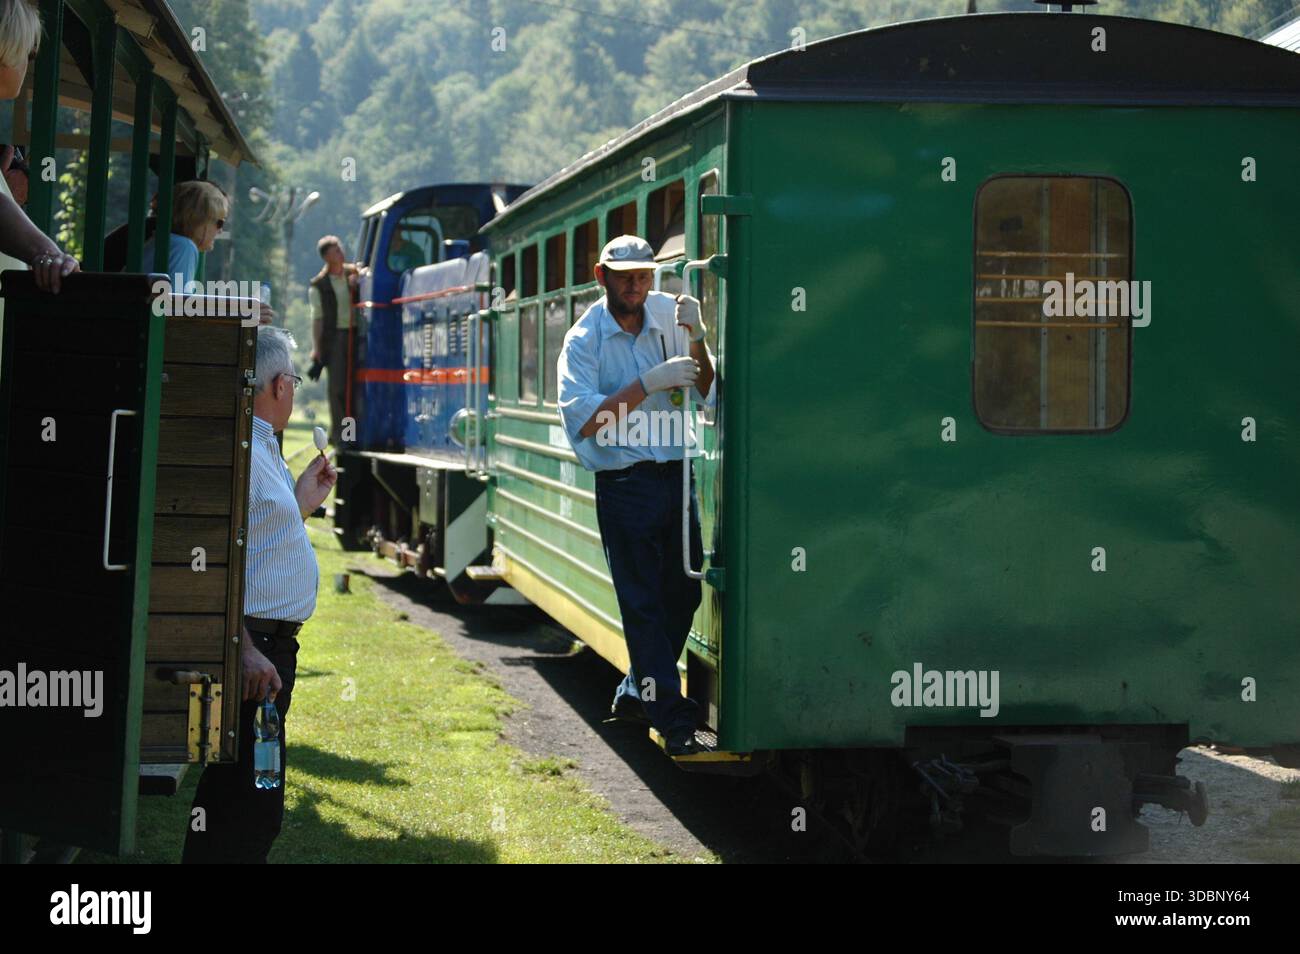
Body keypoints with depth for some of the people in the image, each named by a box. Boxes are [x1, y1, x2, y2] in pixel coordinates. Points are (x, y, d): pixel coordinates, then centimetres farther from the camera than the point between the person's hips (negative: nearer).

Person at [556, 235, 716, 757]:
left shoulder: (667, 313, 5)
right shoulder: (584, 339, -6)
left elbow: (706, 391, 4)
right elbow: (585, 421, -18)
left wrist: (696, 338, -13)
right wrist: (649, 385, -24)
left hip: (674, 474, 5)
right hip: (624, 483, -5)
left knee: (683, 590, 12)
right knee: (643, 603, -4)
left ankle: (637, 693, 30)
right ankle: (673, 721, -1)